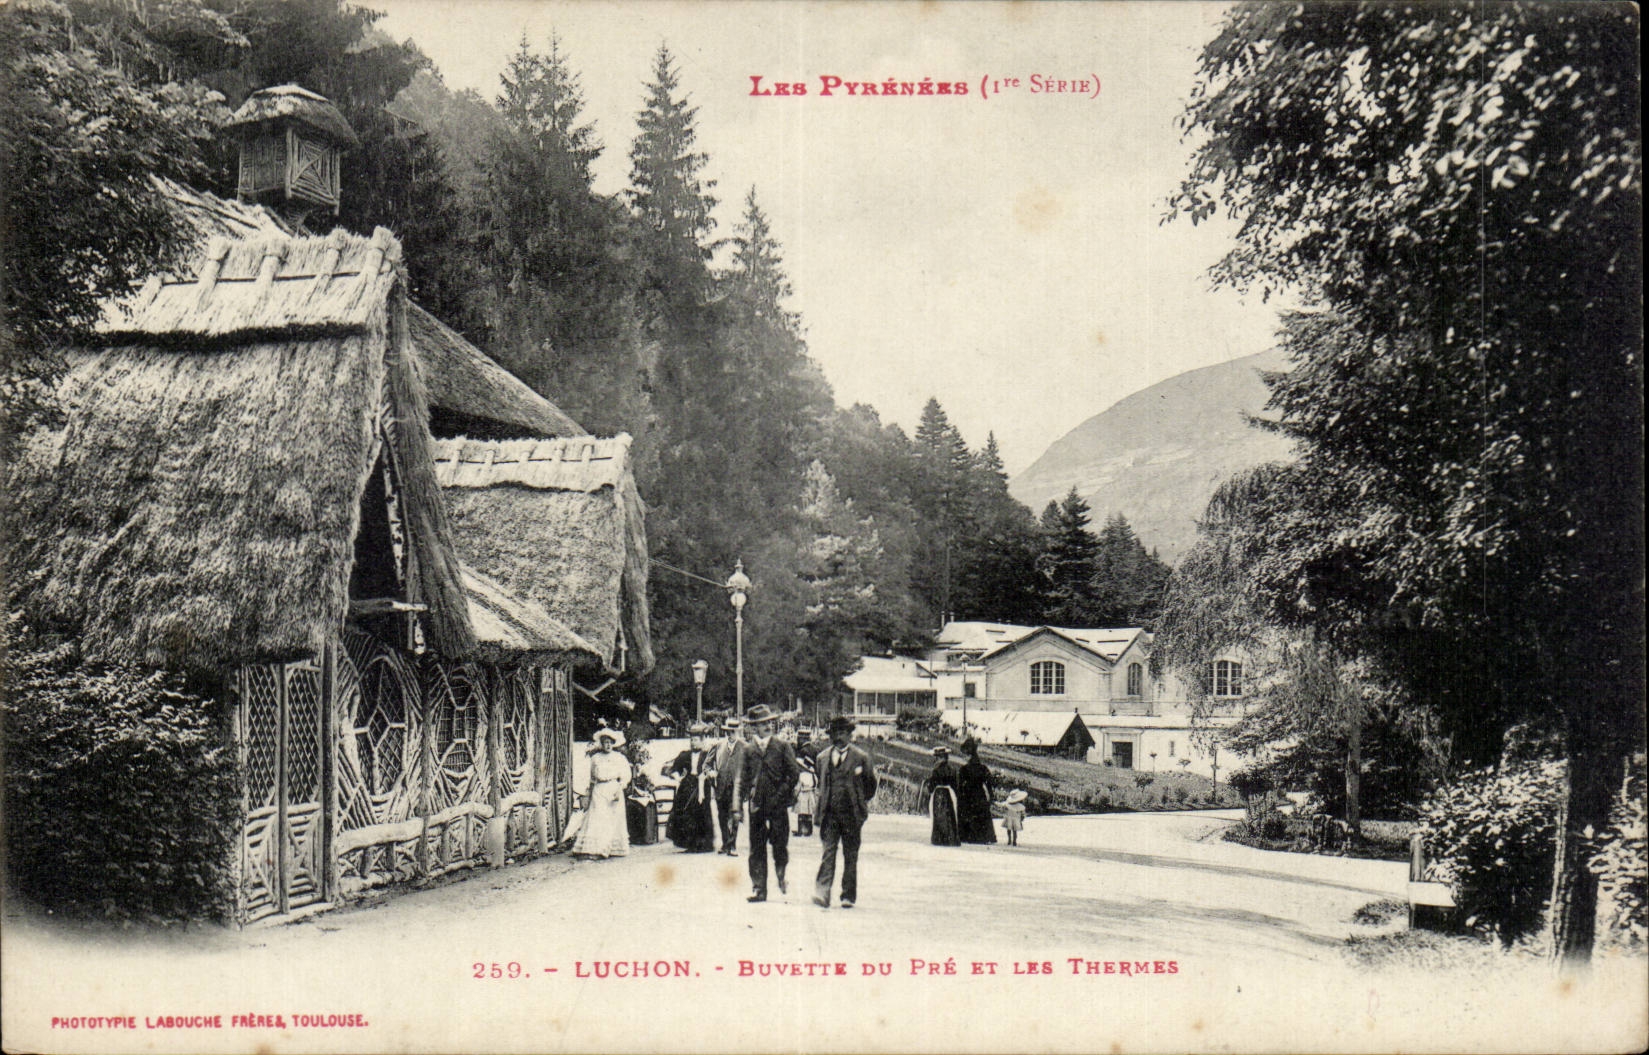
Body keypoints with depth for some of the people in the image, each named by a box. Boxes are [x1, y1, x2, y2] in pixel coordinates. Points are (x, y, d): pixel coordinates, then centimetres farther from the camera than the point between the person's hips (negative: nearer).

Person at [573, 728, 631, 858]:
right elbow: (591, 778, 17)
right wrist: (587, 795, 15)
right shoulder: (595, 758, 10)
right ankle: (593, 850, -16)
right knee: (596, 819, -9)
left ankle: (614, 850, 5)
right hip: (598, 792, 0)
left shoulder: (620, 758, 6)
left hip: (614, 790, 0)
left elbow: (625, 776, 3)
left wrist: (619, 789, -11)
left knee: (614, 820, 0)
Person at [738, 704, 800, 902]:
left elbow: (794, 773, 1)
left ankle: (781, 877, 26)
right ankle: (758, 889, 5)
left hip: (778, 804, -2)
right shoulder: (748, 749, 8)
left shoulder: (783, 747, 3)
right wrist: (741, 803, 1)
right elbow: (743, 778, 9)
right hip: (756, 805, 2)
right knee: (757, 848, 1)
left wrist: (780, 795, -6)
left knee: (780, 845, 0)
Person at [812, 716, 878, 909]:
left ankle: (848, 895, 12)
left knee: (850, 855, 5)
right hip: (830, 813, 2)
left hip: (851, 813, -1)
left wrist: (862, 803, 10)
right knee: (828, 852, -8)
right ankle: (822, 893, -14)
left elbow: (871, 783, 8)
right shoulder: (823, 757, 10)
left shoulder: (861, 757, 0)